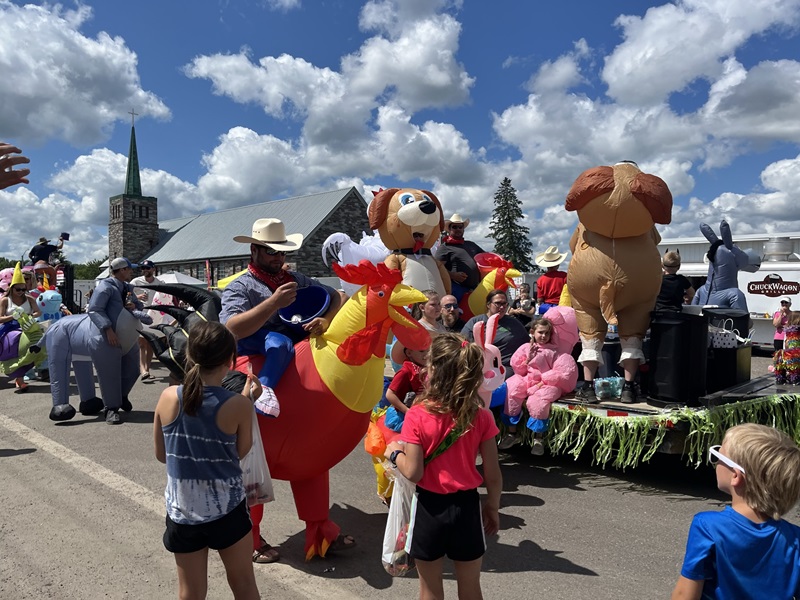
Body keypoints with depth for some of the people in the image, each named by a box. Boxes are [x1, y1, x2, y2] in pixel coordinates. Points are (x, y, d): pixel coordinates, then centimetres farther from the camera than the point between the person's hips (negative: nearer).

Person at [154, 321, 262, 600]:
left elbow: (161, 455, 1)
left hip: (181, 512, 3)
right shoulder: (238, 405, -18)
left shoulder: (168, 398, -10)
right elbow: (240, 452, -4)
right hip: (227, 510, -2)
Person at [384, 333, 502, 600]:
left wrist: (394, 453, 1)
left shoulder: (417, 416, -19)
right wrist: (493, 507, 10)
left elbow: (413, 473, -17)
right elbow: (493, 474, -6)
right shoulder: (481, 416, -11)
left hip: (430, 507, -2)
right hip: (467, 505, 2)